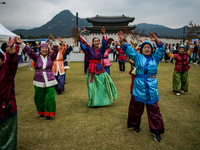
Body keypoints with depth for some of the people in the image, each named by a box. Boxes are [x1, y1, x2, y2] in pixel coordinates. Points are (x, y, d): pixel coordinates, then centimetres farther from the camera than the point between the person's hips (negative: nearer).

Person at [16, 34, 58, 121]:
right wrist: (21, 43, -21)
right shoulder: (36, 57, 2)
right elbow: (29, 51, -9)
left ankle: (48, 114, 14)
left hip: (50, 81, 0)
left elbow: (55, 51, -12)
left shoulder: (50, 57, 2)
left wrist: (54, 42, -27)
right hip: (39, 82, 1)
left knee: (50, 98, -3)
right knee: (39, 98, 9)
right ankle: (41, 112, 30)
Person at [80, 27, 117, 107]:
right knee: (92, 87, 3)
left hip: (100, 69, 1)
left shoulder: (101, 50, 3)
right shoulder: (90, 49, 1)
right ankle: (93, 101, 15)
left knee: (102, 85, 3)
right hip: (92, 70, -1)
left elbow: (105, 44, -11)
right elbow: (83, 44, -7)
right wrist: (81, 35, -16)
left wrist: (104, 34, -22)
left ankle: (102, 100, 19)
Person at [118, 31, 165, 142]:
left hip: (152, 89, 1)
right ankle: (136, 125, 31)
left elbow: (161, 49, -5)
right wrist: (121, 42, -22)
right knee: (137, 108, 10)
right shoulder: (138, 57, 6)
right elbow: (128, 49, -4)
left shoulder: (155, 58, 8)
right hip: (139, 89, 0)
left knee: (154, 110, 4)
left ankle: (156, 131, 15)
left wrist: (156, 40, -24)